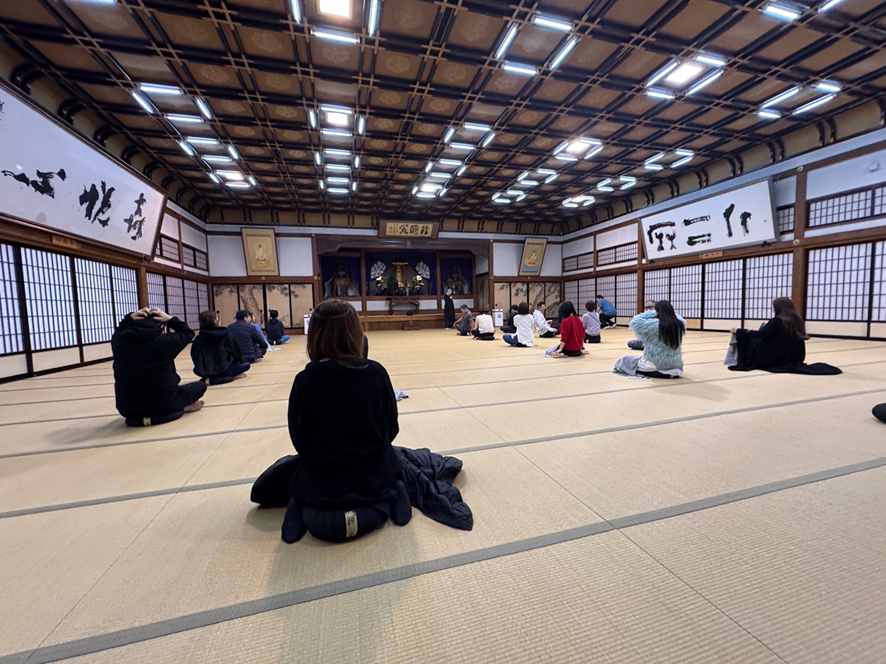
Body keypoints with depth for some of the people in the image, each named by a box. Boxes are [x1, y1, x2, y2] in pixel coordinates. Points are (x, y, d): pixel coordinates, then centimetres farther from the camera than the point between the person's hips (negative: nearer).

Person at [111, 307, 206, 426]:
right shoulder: (166, 341, -15)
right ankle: (182, 408, -2)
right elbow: (188, 333, 5)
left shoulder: (119, 342, -5)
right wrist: (170, 319, 3)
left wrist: (129, 318, 6)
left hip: (127, 408, 5)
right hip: (163, 404, -5)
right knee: (200, 385, 17)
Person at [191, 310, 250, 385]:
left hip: (203, 371, 6)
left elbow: (194, 357, 5)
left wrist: (201, 368, 21)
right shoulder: (224, 335, -8)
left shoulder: (198, 339, -1)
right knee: (246, 364, 10)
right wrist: (240, 361, 18)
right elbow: (234, 351, 0)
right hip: (222, 369, -6)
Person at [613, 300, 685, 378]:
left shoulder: (654, 324, -22)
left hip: (655, 365, -8)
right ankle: (671, 372, 13)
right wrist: (670, 311, 11)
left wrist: (652, 313, -9)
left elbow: (634, 322, -13)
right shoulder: (681, 324, -5)